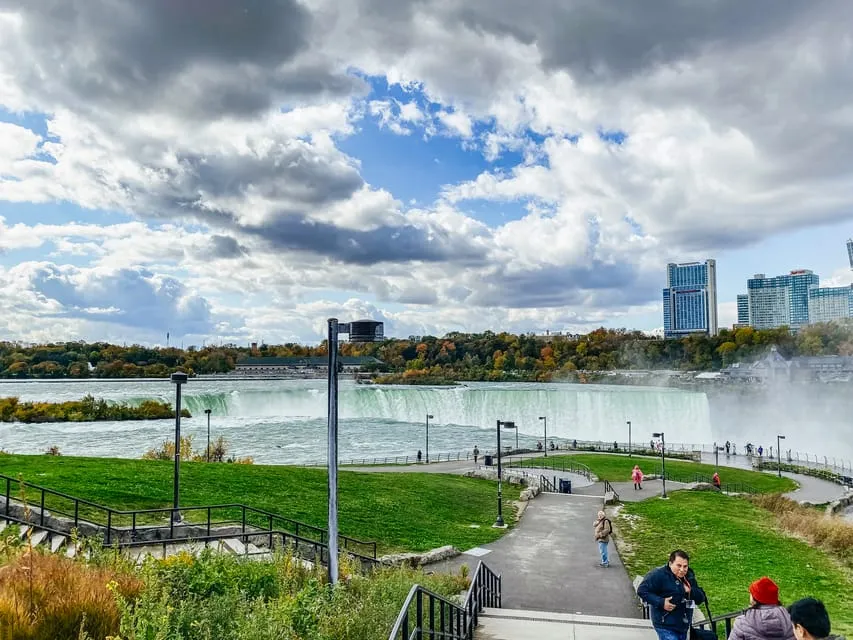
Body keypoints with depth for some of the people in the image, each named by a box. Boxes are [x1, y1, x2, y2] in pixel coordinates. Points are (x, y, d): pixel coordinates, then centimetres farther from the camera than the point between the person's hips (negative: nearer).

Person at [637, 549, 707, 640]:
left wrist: (690, 591, -14)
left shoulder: (689, 577, 7)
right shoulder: (658, 575, -16)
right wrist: (661, 602, -25)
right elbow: (642, 590, -18)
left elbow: (701, 598, 7)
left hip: (684, 626, 8)